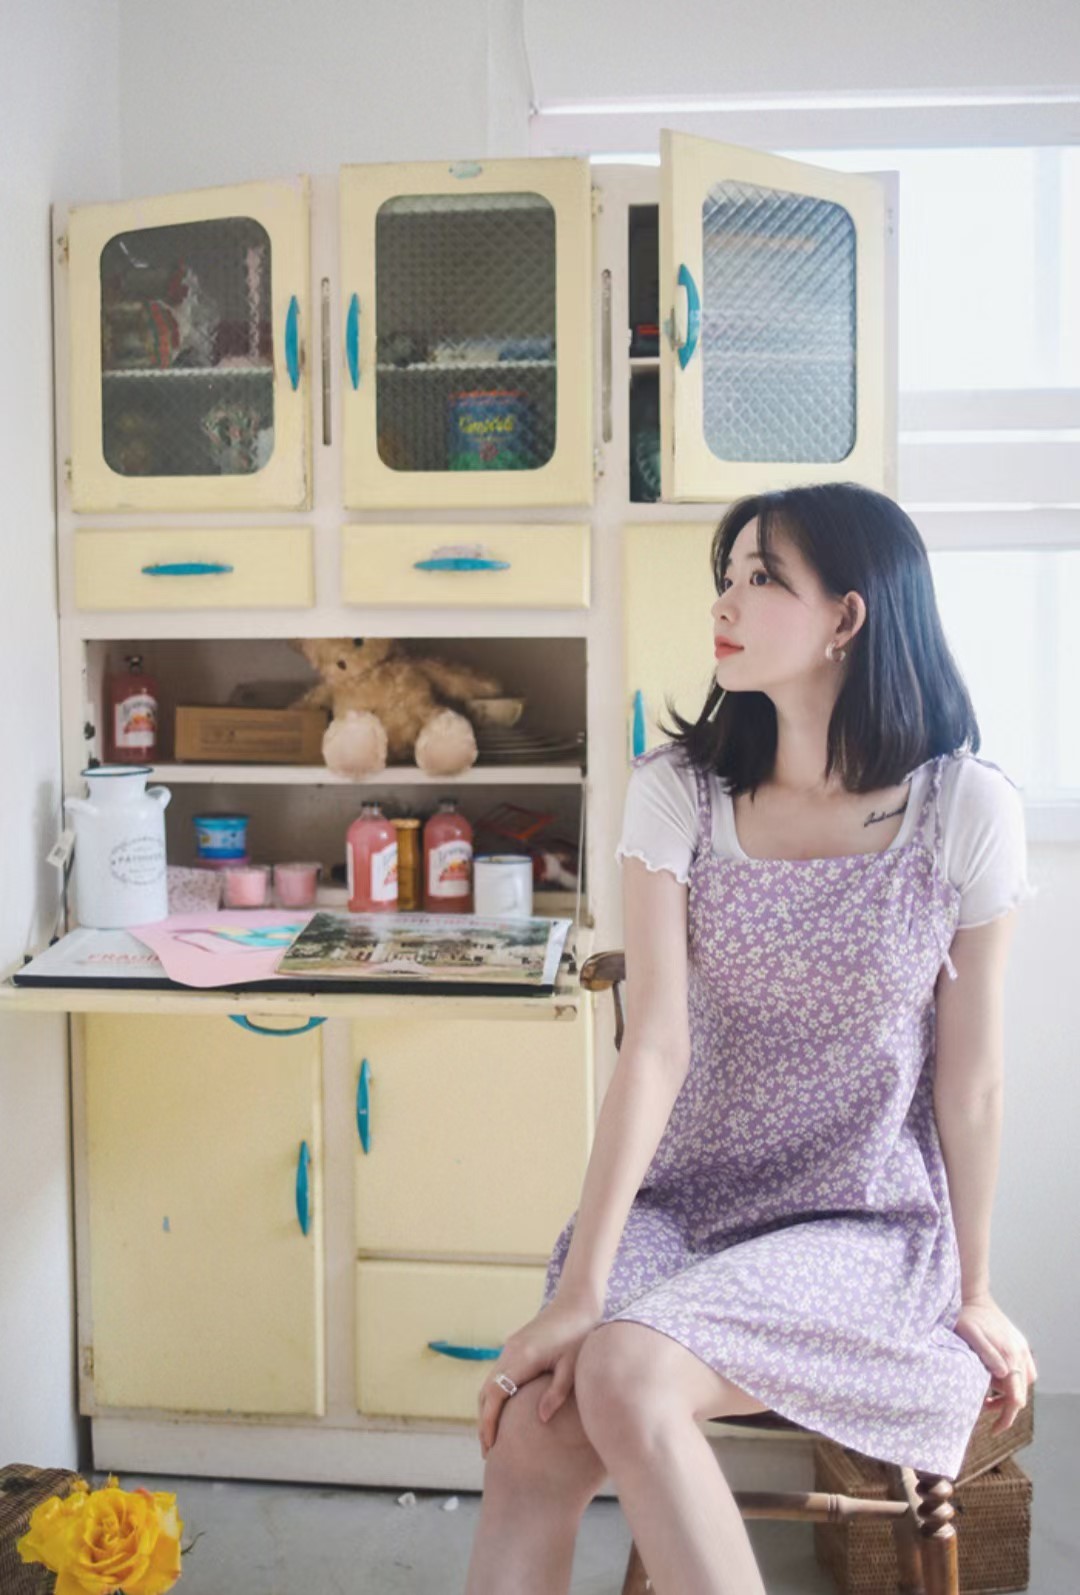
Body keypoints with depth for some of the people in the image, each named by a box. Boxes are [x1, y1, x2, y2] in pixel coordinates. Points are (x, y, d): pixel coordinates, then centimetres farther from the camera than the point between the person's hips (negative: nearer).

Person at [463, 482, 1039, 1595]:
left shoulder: (966, 811, -10)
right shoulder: (680, 793, -4)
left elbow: (968, 1076, -3)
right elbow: (654, 1045, -12)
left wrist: (975, 1292, 7)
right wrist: (578, 1289, -19)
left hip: (864, 1230, -2)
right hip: (681, 1204, 3)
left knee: (625, 1377, -29)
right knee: (528, 1439, -23)